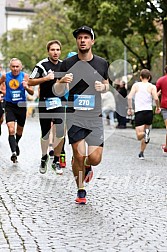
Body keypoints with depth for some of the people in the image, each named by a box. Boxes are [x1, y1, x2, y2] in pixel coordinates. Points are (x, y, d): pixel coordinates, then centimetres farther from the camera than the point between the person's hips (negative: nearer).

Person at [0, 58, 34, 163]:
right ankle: (14, 152, -23)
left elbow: (32, 93, -9)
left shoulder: (25, 76, -7)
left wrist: (26, 87, -28)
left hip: (21, 105, 1)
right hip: (10, 106, -1)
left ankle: (16, 144, 47)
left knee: (20, 130, 19)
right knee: (11, 130, -18)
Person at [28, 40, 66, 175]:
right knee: (45, 134, 7)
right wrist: (45, 78, -18)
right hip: (45, 103, -2)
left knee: (60, 133, -10)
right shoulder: (42, 65, -7)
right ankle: (44, 157, 32)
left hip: (59, 103, 2)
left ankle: (56, 161, 5)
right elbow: (30, 82, -8)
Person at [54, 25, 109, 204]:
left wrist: (103, 87, -4)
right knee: (79, 156, -7)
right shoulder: (68, 64, -1)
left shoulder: (102, 64, 5)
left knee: (95, 159, -5)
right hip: (74, 116, -1)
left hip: (95, 117, 2)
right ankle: (81, 191, 15)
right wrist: (62, 81, -20)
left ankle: (87, 167, 33)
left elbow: (107, 85, 20)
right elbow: (57, 92, 2)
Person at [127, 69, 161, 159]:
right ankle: (141, 153, 18)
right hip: (149, 112, 1)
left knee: (139, 136, -1)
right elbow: (156, 98, -11)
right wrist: (158, 107, 7)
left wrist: (130, 109, 6)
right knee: (145, 132, 19)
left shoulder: (136, 85, 6)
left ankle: (145, 133, -34)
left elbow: (129, 97, -5)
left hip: (139, 112, -1)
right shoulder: (152, 86, 3)